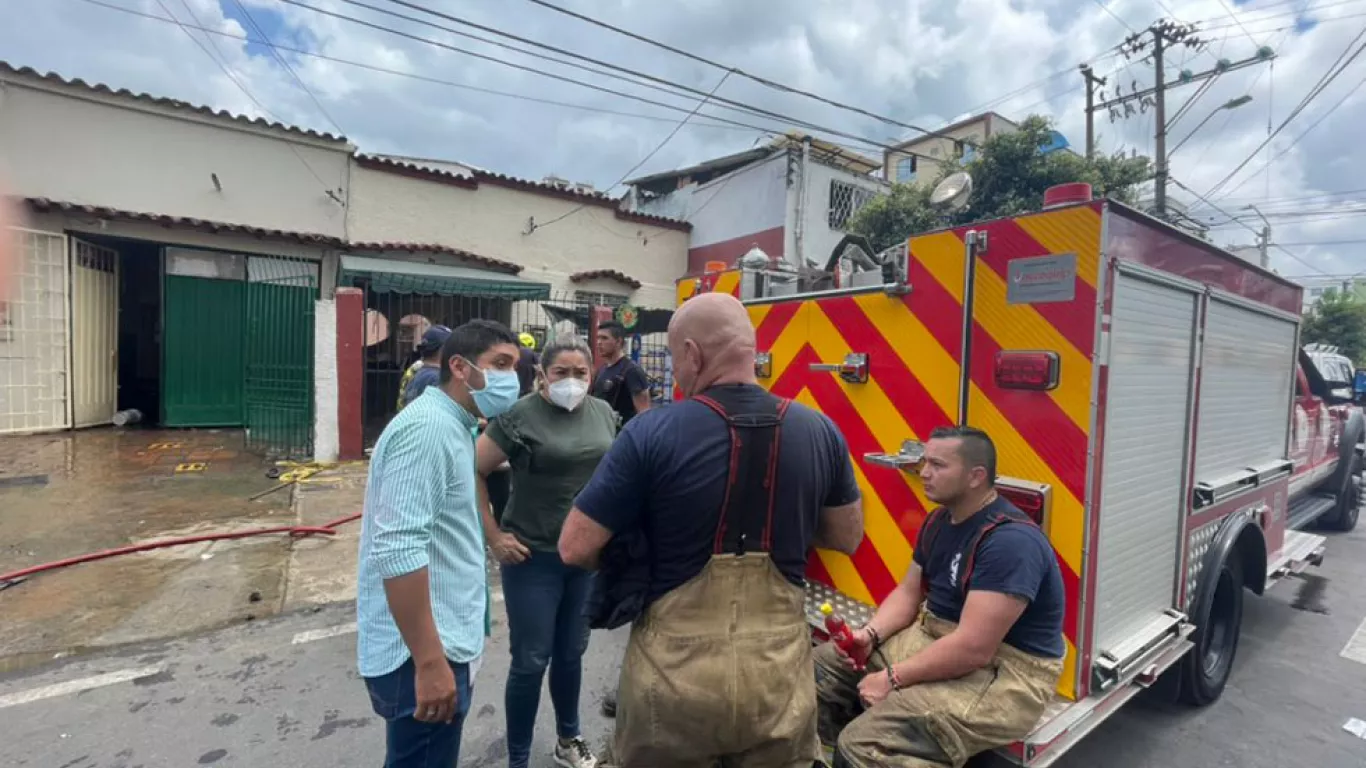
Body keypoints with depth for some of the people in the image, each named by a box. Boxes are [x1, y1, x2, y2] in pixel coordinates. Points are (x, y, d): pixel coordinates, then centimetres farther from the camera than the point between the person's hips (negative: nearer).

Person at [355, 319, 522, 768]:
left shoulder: (451, 426, 11)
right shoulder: (429, 427, -21)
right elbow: (398, 550, -29)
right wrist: (429, 662, -26)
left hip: (443, 642, 10)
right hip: (422, 653, -10)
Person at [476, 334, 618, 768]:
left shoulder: (604, 413, 2)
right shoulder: (519, 416, -13)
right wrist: (493, 538, -11)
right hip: (533, 557, -4)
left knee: (572, 654, 20)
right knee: (531, 662, 8)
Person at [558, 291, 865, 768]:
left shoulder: (652, 433, -17)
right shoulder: (819, 432, -6)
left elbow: (575, 549, -11)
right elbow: (848, 538, 8)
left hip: (675, 670, -2)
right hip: (779, 668, 3)